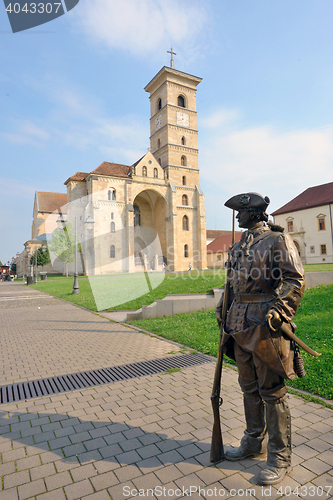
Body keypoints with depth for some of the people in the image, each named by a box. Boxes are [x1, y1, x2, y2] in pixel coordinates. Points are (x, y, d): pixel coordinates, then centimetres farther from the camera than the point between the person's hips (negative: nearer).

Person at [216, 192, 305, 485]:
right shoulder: (239, 246, 16)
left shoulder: (277, 240, -7)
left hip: (265, 326, -7)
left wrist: (278, 311, -22)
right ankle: (254, 443, 36)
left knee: (272, 392, 3)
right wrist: (222, 307, 15)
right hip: (240, 325, 8)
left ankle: (280, 459, 21)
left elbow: (295, 279, -12)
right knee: (249, 388, 18)